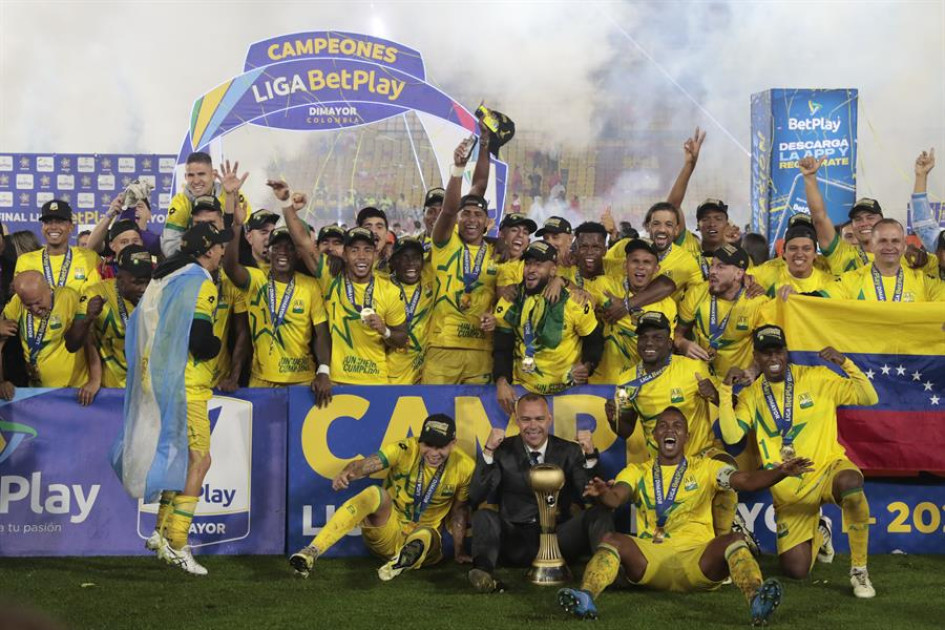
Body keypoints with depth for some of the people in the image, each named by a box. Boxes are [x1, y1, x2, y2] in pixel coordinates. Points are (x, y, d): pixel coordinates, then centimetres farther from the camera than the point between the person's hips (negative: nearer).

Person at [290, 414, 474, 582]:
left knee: (426, 535, -36)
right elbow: (366, 465, -30)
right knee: (375, 494, -33)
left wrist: (459, 552, 5)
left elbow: (459, 511, 4)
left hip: (426, 534, 1)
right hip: (388, 531, -1)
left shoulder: (465, 467, -7)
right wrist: (346, 474, -51)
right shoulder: (405, 450, -14)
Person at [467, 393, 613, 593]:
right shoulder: (503, 451, 6)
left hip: (558, 539, 1)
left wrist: (590, 456, -14)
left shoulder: (570, 452, 8)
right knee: (484, 516, -27)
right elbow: (476, 498, -5)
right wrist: (488, 452, -13)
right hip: (516, 541, -1)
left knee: (601, 513, -21)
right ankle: (483, 572, -51)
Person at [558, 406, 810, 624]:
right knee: (612, 540, -26)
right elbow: (615, 499, -2)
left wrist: (781, 472, -21)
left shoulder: (705, 468, 15)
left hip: (698, 557, -1)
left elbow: (747, 481, 0)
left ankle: (757, 601, -58)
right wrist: (601, 493, -28)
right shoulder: (637, 472, 17)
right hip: (650, 558, 1)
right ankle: (585, 598, -52)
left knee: (735, 540, -30)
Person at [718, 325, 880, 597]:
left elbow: (869, 398, -5)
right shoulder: (751, 396, 5)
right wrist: (726, 390, -16)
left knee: (850, 482, -41)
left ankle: (859, 569, -23)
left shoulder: (816, 378, -1)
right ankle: (818, 533, 34)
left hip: (827, 469, -2)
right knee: (796, 570, -5)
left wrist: (845, 363, -18)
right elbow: (731, 435, -10)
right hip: (788, 489, 2)